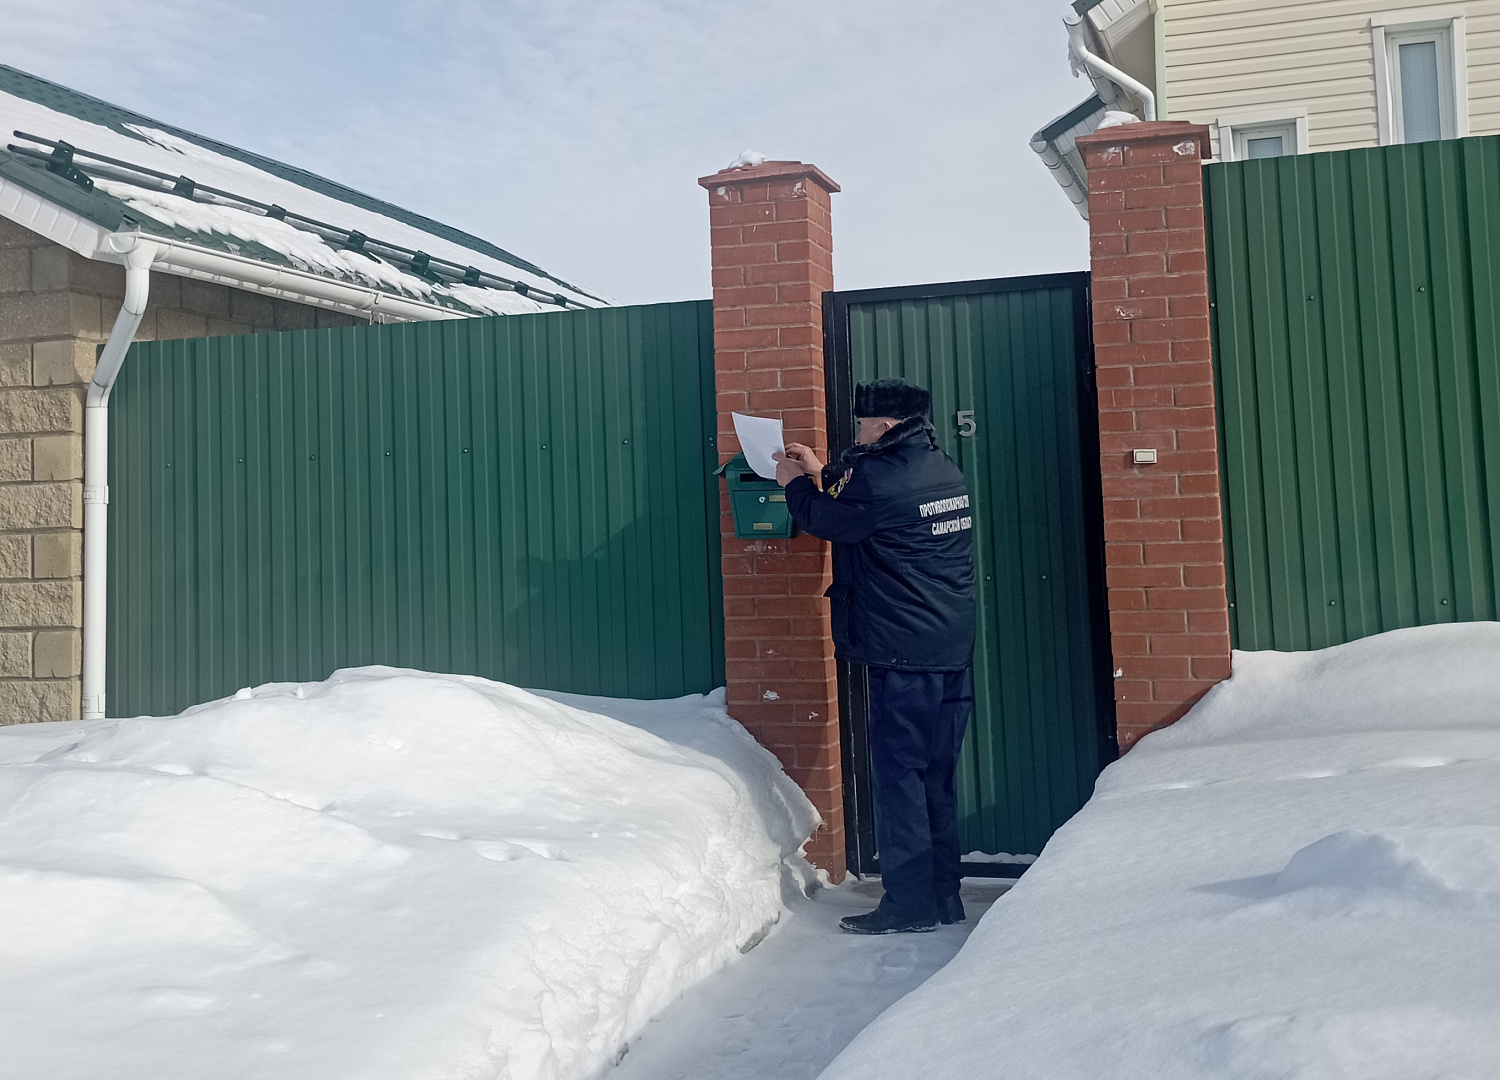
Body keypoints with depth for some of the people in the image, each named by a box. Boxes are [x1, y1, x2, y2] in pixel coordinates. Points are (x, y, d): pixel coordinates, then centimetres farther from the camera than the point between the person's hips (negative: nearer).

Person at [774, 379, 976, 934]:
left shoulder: (881, 477, -15)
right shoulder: (945, 472, 12)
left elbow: (827, 520, 0)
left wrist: (796, 484, 18)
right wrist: (824, 472, 27)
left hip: (903, 652, -9)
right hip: (952, 649, 9)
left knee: (898, 771, -1)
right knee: (937, 775, 14)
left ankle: (910, 902, 4)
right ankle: (944, 894, 21)